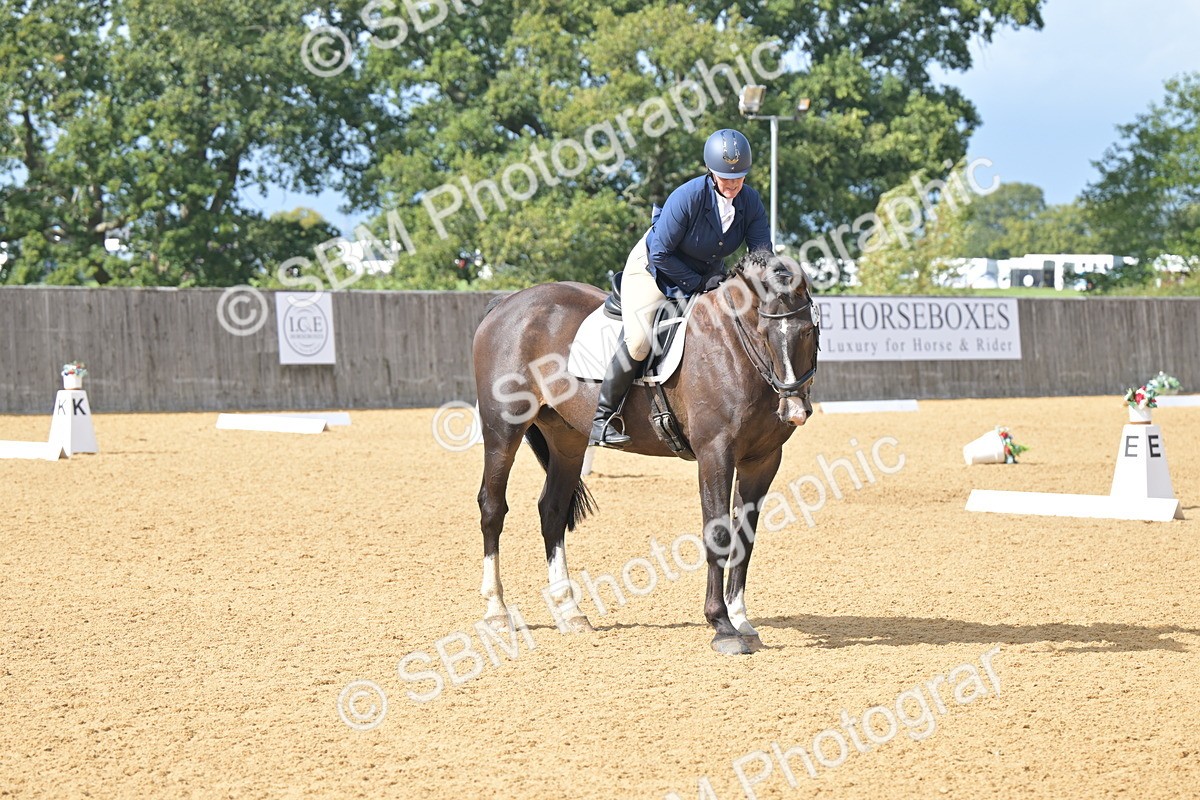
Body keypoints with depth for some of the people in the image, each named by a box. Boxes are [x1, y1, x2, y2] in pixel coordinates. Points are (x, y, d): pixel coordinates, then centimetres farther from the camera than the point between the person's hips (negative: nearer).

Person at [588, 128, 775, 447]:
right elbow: (660, 254, -24)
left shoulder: (751, 202, -14)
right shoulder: (687, 197, -30)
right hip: (654, 267, -6)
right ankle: (602, 419, -10)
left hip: (707, 273, 6)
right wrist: (696, 283, -23)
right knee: (638, 341, -24)